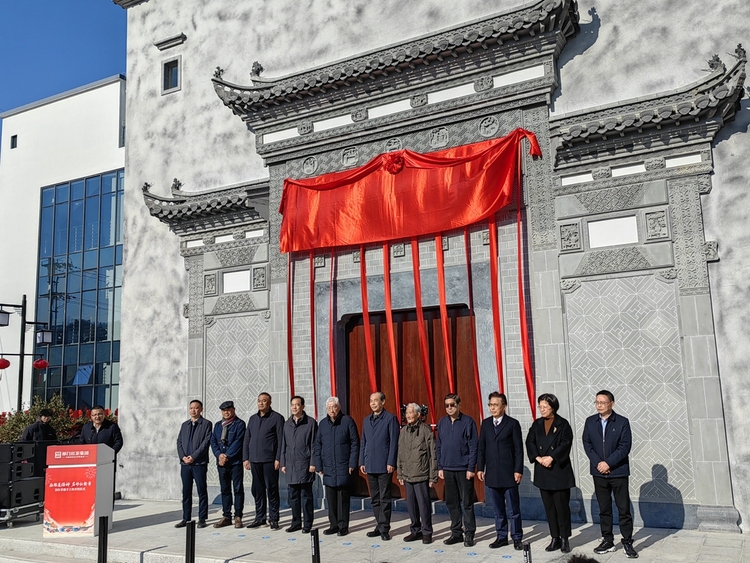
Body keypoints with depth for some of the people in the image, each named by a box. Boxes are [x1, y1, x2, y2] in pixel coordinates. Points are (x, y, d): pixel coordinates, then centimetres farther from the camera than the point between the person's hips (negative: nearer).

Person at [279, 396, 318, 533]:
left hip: (304, 464, -5)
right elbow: (283, 444, 15)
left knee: (306, 495, 0)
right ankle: (296, 522, 20)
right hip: (290, 465, 5)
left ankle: (307, 524, 8)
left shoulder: (311, 422, -2)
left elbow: (314, 444, -5)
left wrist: (313, 463, -10)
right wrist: (283, 463, 10)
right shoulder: (287, 424, 12)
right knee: (293, 496, 10)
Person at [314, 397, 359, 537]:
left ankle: (343, 526, 10)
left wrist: (352, 463, -8)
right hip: (328, 468, 4)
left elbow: (355, 443, -4)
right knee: (331, 499, 9)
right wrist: (319, 465, 7)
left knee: (343, 498, 2)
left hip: (343, 467, -4)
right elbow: (317, 445, 12)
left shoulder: (347, 421, -3)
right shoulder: (323, 424, 10)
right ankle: (333, 525, 19)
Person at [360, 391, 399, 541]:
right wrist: (362, 462, 10)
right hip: (370, 466, 6)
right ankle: (379, 526, 20)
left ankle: (384, 529, 5)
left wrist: (391, 463, -13)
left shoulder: (390, 418, -5)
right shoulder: (366, 420, 14)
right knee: (374, 499, 12)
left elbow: (394, 442, -8)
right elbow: (363, 443, 16)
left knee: (384, 499, -1)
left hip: (384, 466, -6)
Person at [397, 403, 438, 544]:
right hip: (407, 475, 5)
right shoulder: (404, 431, 8)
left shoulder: (426, 430, -8)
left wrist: (433, 477, -8)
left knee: (424, 504, 0)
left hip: (421, 475, -5)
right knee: (411, 505, 11)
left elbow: (433, 455, -7)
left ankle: (427, 532, 14)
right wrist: (400, 474, 13)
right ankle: (415, 531, 25)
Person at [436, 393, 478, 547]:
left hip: (464, 469, -5)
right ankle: (456, 533, 22)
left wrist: (471, 468, -11)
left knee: (467, 503, 2)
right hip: (448, 469, 5)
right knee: (451, 502, 11)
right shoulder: (442, 422, 7)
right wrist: (440, 467, 7)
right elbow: (438, 446, 11)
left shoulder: (468, 421, -7)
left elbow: (473, 446, -8)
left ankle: (469, 534, 12)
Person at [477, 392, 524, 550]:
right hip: (491, 474, 4)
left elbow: (519, 449, -5)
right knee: (498, 510, 11)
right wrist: (480, 468, 5)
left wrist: (518, 470, -10)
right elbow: (481, 447, 10)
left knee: (513, 509, 4)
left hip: (508, 473, -4)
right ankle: (501, 537, 21)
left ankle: (517, 538, 14)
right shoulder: (485, 423, 8)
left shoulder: (513, 423, -4)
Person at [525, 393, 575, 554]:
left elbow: (565, 444, -12)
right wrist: (538, 458, -12)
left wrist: (551, 457, -19)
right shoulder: (536, 424, 10)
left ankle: (565, 538, 10)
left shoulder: (563, 424, -2)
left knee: (562, 505, -1)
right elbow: (530, 442, 3)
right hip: (542, 471, 4)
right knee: (549, 506, 8)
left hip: (559, 470, -4)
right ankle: (555, 538, 16)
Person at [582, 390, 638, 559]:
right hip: (599, 472, 3)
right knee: (604, 509, 10)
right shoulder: (590, 422, 5)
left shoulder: (622, 422, -5)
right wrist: (598, 463, -10)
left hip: (618, 472, -3)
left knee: (624, 509, 1)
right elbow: (587, 444, 2)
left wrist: (609, 463, -16)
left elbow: (625, 446, -10)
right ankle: (607, 541, 20)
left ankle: (627, 542, 11)